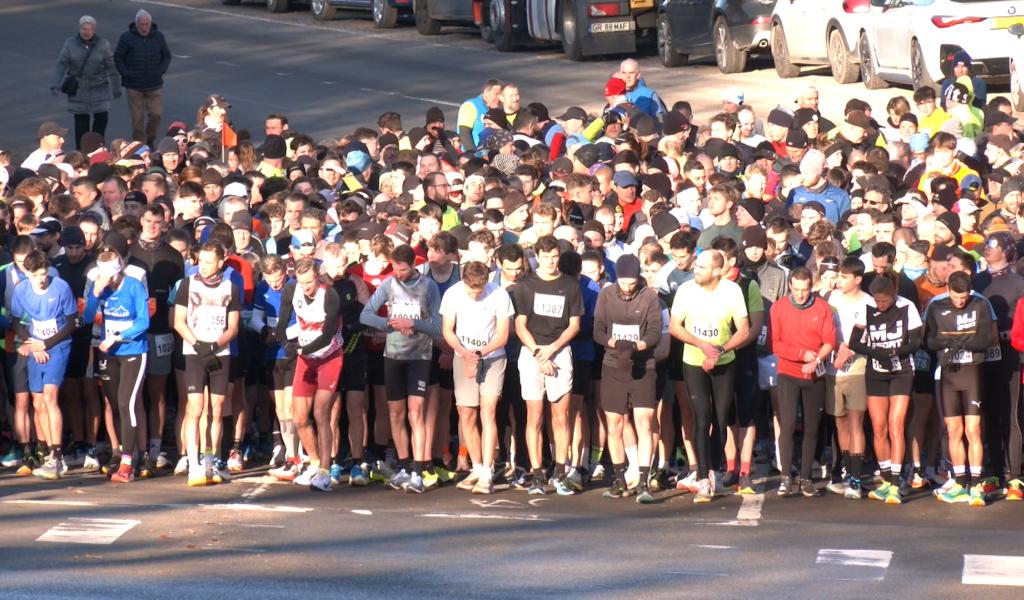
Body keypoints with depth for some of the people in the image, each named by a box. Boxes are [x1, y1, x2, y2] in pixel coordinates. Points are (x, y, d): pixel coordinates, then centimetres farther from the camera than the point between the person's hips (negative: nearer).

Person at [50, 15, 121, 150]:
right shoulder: (70, 43, -2)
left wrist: (116, 89, 7)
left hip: (99, 89, 0)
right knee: (81, 121, 2)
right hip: (78, 91, 0)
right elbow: (61, 64, -7)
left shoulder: (103, 45, -2)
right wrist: (55, 84, -18)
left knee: (102, 117, -8)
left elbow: (112, 68, 4)